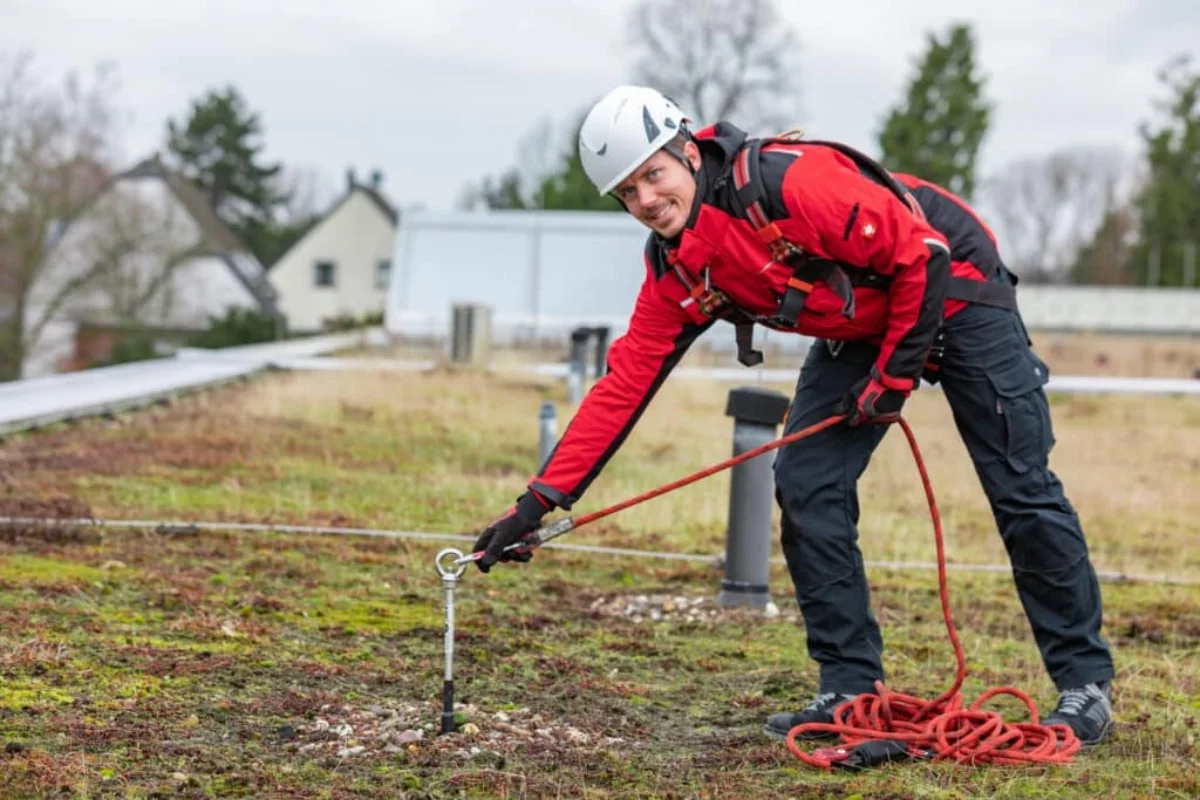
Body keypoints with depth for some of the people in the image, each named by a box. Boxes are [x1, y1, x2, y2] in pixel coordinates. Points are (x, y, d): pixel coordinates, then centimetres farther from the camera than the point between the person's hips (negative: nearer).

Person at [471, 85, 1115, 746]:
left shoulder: (788, 181, -33)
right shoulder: (674, 271, -9)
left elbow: (923, 256, -27)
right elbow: (624, 383, -8)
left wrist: (894, 376, -20)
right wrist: (540, 500, -14)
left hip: (953, 291, -7)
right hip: (859, 326, 7)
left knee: (1021, 488, -5)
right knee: (806, 485, -6)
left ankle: (1086, 682, 8)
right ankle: (849, 688, 4)